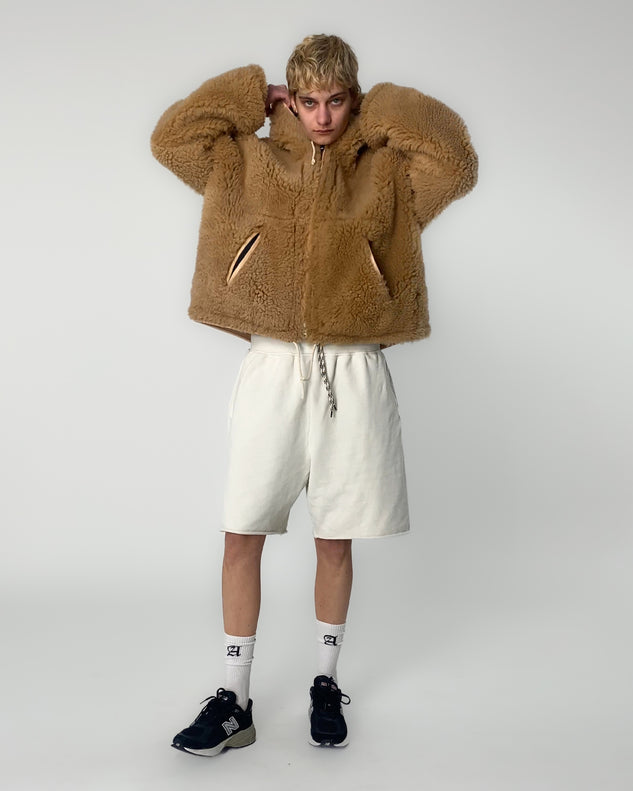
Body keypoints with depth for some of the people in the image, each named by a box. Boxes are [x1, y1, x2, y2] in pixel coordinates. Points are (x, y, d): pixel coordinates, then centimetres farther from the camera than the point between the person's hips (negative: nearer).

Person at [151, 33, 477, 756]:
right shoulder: (249, 162, 12)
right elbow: (170, 137, 6)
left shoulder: (386, 171, 8)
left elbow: (457, 165, -6)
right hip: (272, 367, 1)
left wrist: (384, 109, 3)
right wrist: (257, 94, 8)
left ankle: (326, 683, 27)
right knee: (242, 533, 0)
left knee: (336, 537, 8)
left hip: (353, 372, 0)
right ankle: (234, 701, 12)